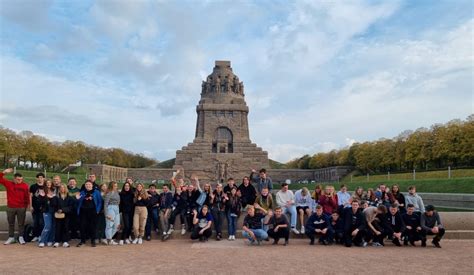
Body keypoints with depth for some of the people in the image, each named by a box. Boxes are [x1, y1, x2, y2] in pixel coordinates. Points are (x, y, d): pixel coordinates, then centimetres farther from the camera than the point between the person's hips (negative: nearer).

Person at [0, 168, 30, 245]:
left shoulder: (25, 185, -4)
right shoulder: (8, 183, 0)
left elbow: (27, 196, 0)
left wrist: (27, 204, 2)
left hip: (21, 208, -1)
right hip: (10, 207, 2)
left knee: (21, 223, 6)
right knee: (11, 223, 11)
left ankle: (21, 237, 15)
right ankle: (11, 238, 21)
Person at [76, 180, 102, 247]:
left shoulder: (96, 192, 3)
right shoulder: (82, 193, 12)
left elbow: (100, 201, 0)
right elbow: (79, 202, 13)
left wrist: (98, 210, -8)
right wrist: (77, 198, -7)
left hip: (92, 211, -2)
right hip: (83, 211, 3)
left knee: (93, 226, 2)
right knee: (83, 226, 3)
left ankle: (93, 241, 11)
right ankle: (83, 240, 15)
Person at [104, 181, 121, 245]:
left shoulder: (117, 193, 12)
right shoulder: (108, 194, -9)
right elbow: (105, 204, -11)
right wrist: (106, 214, -15)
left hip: (117, 209, 8)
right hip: (110, 209, -8)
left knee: (117, 225, 9)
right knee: (110, 225, -1)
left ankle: (109, 237, 24)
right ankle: (109, 240, 9)